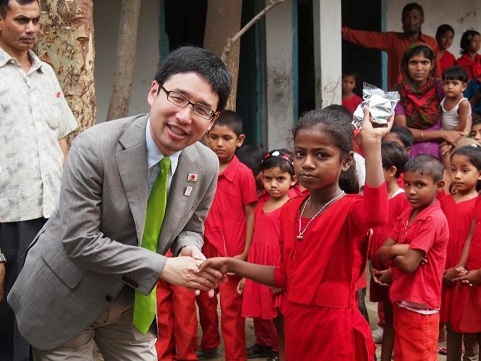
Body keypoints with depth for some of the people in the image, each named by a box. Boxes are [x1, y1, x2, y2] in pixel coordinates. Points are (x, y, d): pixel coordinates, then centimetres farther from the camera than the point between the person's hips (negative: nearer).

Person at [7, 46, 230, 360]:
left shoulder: (206, 165, -9)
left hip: (132, 302, 5)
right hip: (66, 298, -4)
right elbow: (79, 241, -25)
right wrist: (163, 267, -26)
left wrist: (189, 250, -16)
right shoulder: (95, 148, -25)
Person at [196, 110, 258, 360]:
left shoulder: (244, 174, -10)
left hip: (232, 253, -5)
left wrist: (245, 253, -9)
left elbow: (250, 214, -6)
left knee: (231, 309, 2)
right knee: (204, 301, 20)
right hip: (205, 249, 5)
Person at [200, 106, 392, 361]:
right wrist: (232, 265, 7)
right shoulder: (290, 210, 5)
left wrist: (372, 144, -42)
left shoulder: (350, 209, -16)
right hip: (296, 324, 6)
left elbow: (376, 215, -42)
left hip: (336, 329, -6)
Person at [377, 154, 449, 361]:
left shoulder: (434, 219, -19)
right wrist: (398, 250, -16)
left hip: (420, 305, -8)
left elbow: (409, 264, -24)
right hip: (401, 301, 8)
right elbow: (380, 253, 4)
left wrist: (393, 253, -5)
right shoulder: (407, 215, 7)